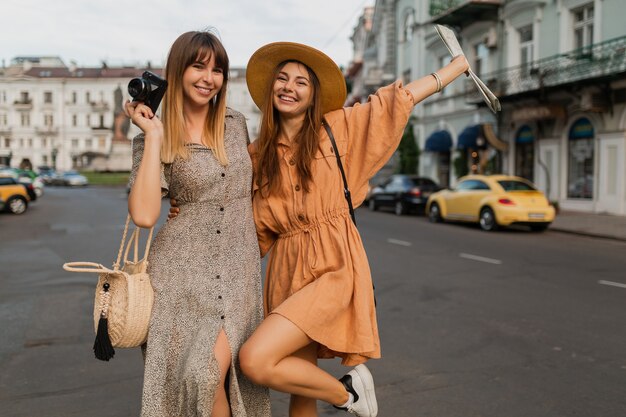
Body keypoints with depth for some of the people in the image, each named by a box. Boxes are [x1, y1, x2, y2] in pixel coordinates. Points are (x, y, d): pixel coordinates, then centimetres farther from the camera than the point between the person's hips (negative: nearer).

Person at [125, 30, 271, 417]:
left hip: (238, 266, 2)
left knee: (211, 373, -13)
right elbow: (144, 214, -18)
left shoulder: (236, 123, 7)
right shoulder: (153, 138, -3)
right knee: (195, 377, -2)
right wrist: (154, 136, -16)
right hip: (183, 267, -1)